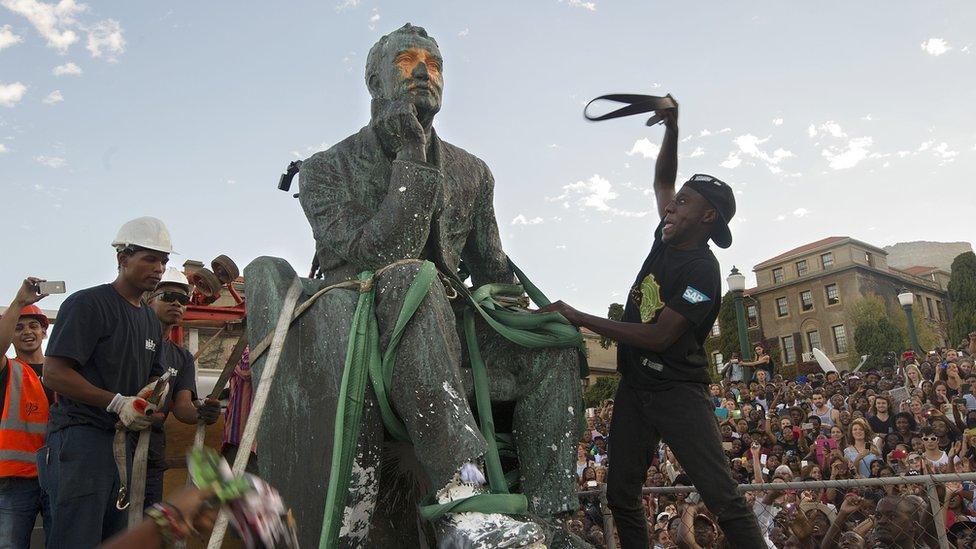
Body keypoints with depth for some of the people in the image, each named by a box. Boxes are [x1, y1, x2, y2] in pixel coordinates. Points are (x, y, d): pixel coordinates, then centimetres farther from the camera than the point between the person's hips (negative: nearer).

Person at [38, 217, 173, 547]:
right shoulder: (88, 303, -8)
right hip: (80, 436, -8)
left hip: (124, 442, 8)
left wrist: (144, 402, 1)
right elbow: (53, 373, -15)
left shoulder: (150, 319, 17)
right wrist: (118, 403, -19)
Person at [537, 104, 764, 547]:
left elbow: (658, 337, -21)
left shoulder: (701, 269, -15)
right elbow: (661, 180, 25)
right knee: (620, 496, 8)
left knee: (724, 498, -11)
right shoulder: (666, 239, 9)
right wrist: (671, 128, 12)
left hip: (677, 389, -8)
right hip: (635, 383, 8)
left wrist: (578, 318, -19)